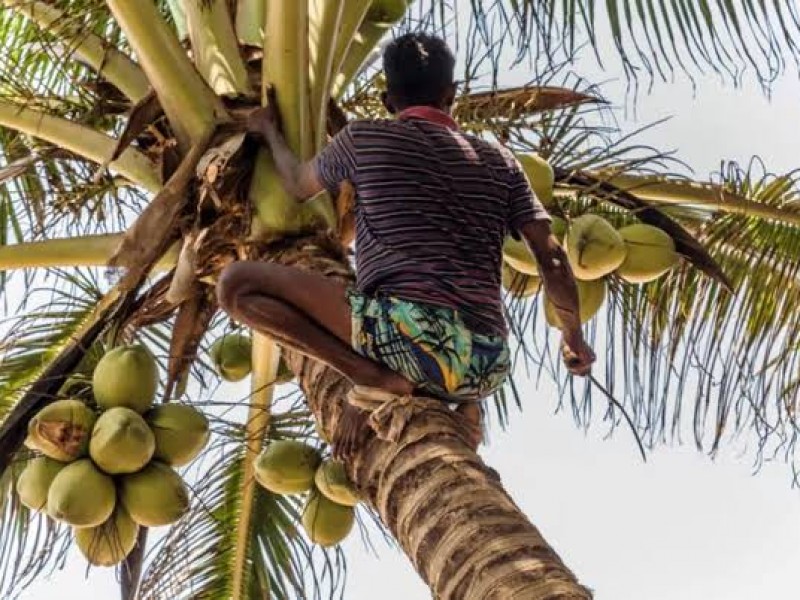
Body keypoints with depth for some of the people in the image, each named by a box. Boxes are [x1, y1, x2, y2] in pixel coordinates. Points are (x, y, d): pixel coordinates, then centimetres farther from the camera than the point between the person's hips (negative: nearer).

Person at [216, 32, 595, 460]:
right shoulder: (498, 161, 20)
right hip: (488, 369, 5)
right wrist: (574, 336, 30)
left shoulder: (363, 138, 12)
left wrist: (269, 132, 52)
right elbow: (550, 256, 15)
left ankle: (369, 375, -13)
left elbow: (299, 187, 32)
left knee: (236, 283, 0)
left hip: (409, 332, -5)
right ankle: (462, 407, 9)